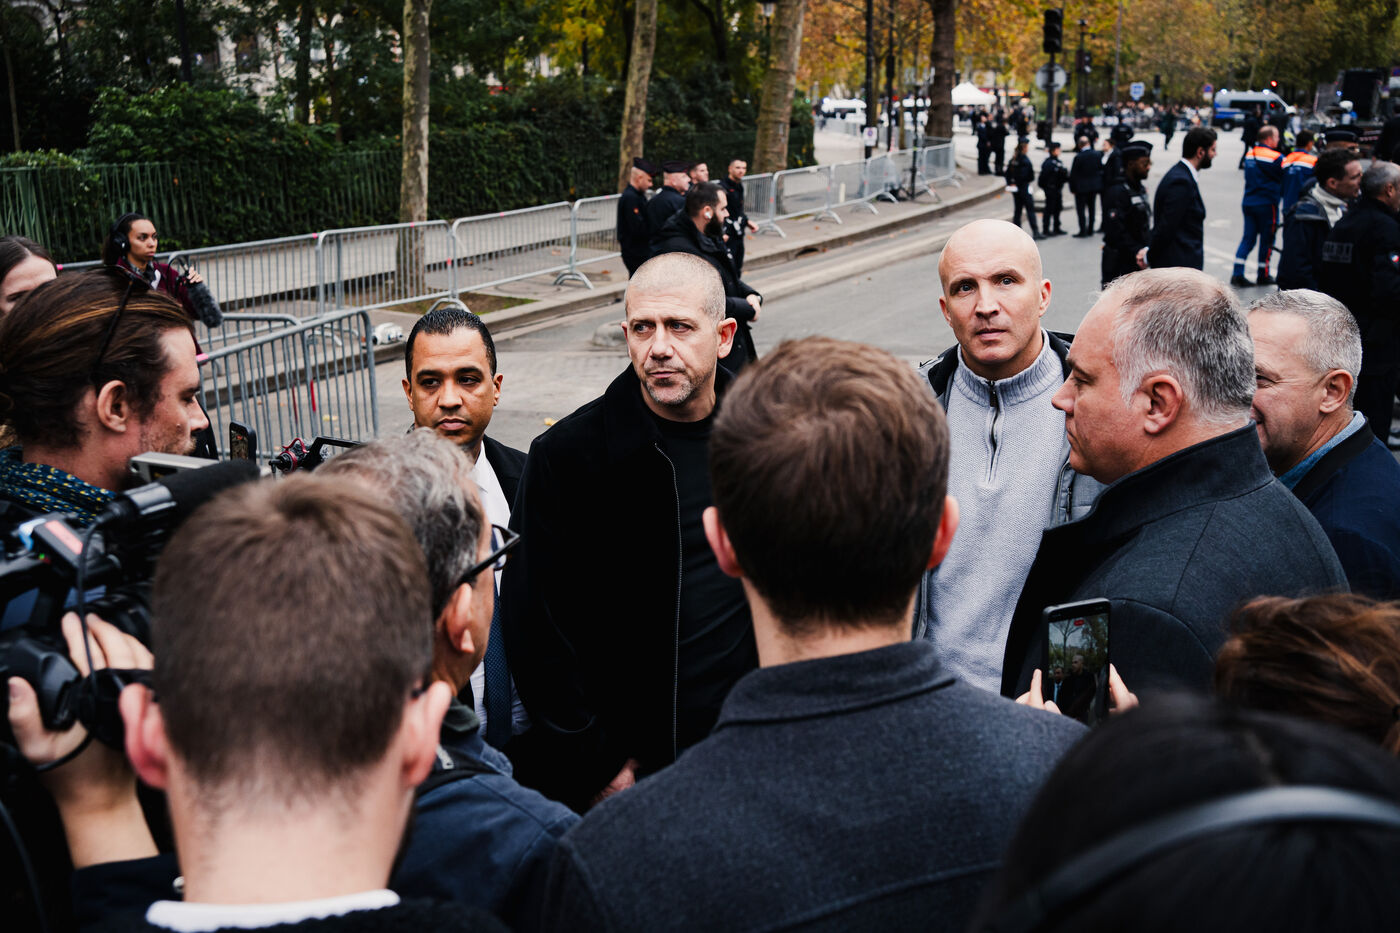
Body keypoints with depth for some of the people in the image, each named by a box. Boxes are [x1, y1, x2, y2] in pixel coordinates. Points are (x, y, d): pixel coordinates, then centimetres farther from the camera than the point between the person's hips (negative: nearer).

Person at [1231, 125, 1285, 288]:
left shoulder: (1250, 153, 7)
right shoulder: (1275, 157, -13)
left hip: (1248, 202, 6)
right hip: (1267, 204, -6)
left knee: (1248, 237, 8)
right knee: (1267, 239, 7)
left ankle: (1237, 274, -2)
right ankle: (1263, 275, 15)